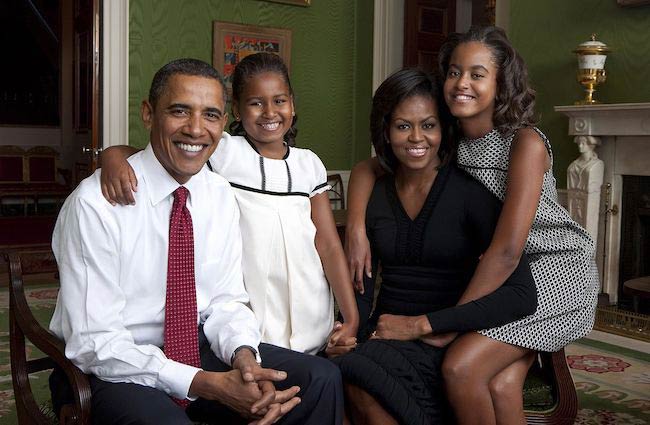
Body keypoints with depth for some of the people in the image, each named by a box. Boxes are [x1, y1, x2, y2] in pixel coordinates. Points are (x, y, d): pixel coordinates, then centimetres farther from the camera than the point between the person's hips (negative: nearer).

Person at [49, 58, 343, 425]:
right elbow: (95, 343, -20)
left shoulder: (222, 196, 0)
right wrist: (207, 384, -28)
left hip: (198, 348, 5)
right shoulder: (94, 204, -18)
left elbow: (226, 301, 3)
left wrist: (245, 358, -20)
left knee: (322, 380, -12)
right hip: (113, 367, -5)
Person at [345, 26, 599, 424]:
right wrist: (356, 231, -13)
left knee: (461, 367, -22)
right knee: (498, 384, -19)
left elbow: (508, 249, -28)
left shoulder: (526, 142, -22)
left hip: (556, 266, -5)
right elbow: (367, 169, 5)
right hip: (496, 272, 5)